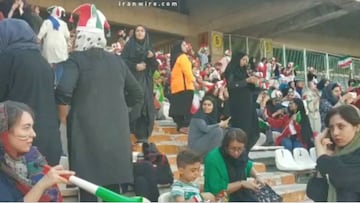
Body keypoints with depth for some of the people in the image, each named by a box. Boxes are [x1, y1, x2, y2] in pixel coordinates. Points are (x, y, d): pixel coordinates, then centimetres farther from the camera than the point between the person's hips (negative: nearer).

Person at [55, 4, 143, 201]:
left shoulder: (76, 60, -6)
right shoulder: (117, 61, 8)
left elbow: (63, 94, -21)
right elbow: (137, 95, 14)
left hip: (87, 135, -5)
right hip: (116, 133, 5)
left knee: (88, 187, 3)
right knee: (113, 186, 15)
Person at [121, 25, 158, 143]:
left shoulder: (149, 47, 15)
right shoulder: (129, 45, 4)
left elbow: (155, 67, 11)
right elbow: (122, 60, -6)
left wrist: (152, 58, -9)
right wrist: (135, 66, -17)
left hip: (146, 81, 4)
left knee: (146, 106, -2)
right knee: (132, 107, -11)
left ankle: (143, 135, 3)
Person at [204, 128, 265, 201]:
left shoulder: (241, 154, -2)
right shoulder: (214, 159, -21)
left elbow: (248, 165, 21)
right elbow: (217, 190, -21)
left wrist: (257, 176, 2)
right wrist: (242, 183, -21)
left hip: (242, 195, 7)